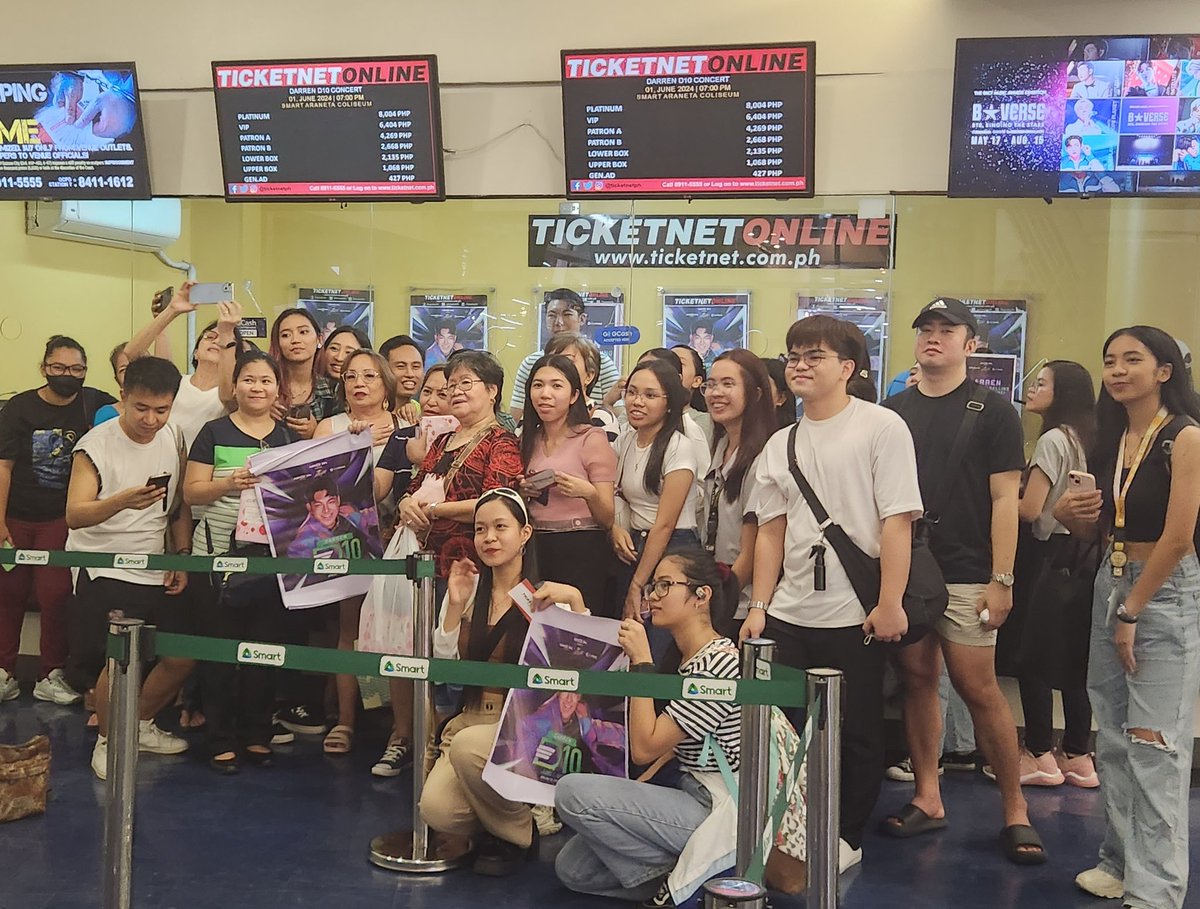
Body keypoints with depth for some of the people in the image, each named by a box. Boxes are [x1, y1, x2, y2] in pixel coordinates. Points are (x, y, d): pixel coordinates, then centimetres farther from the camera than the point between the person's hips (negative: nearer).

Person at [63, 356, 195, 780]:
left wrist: (182, 557, 3)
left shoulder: (174, 439, 3)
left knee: (183, 655, 4)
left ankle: (141, 726, 28)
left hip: (157, 571, 6)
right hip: (103, 570, -6)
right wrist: (123, 500, -40)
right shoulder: (96, 445, -13)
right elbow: (75, 515, -24)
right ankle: (107, 741, 11)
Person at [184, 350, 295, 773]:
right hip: (220, 555, -2)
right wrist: (229, 483, -18)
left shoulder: (290, 437, 11)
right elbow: (192, 492, -2)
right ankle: (221, 740, 10)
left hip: (273, 557, 2)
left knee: (266, 644, 5)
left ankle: (257, 734, 17)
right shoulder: (214, 433, 3)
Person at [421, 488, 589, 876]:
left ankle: (519, 835, -6)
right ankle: (493, 825, 13)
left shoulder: (544, 597, -4)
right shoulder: (468, 592, 10)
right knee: (437, 810, -23)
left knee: (469, 746, -35)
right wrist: (455, 606, -3)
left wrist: (575, 601, -27)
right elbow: (443, 667, 7)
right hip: (471, 719, 4)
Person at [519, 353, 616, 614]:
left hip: (580, 551, -5)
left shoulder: (592, 439, -5)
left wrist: (588, 493, -25)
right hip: (536, 550, 5)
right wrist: (521, 492, 2)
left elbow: (608, 519, -7)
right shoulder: (528, 440, 12)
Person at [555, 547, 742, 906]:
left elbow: (644, 748, -20)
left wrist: (641, 660, -17)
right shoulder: (688, 661, 13)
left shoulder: (716, 663, -19)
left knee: (572, 793, -19)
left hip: (717, 812, -10)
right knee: (572, 867, 6)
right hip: (693, 799, 10)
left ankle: (674, 875, -8)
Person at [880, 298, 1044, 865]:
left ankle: (1015, 811, 6)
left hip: (965, 576, -4)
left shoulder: (992, 412, 1)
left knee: (979, 689, -5)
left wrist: (1001, 579, -10)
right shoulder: (892, 411, 12)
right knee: (917, 679, 8)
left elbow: (1004, 499, -4)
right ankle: (927, 799, 18)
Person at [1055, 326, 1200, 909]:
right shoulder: (1112, 438, 11)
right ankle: (1121, 861, 23)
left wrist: (1131, 613, -12)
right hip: (1109, 585, 7)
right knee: (1114, 739, 11)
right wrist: (1070, 514, -6)